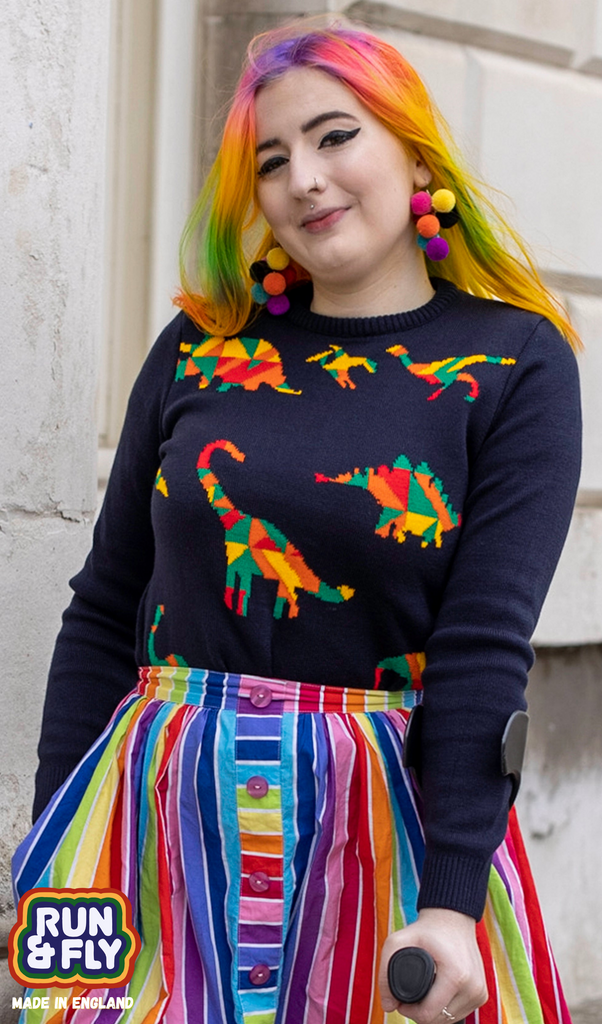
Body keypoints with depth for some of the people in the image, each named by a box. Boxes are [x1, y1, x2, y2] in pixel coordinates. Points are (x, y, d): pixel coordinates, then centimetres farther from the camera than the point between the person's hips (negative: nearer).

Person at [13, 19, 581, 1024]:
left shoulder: (517, 364, -3)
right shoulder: (201, 346, 5)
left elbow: (485, 647, -11)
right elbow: (103, 609, 7)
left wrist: (453, 902, -18)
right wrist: (54, 855, 3)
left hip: (388, 819, -2)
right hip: (161, 816, 2)